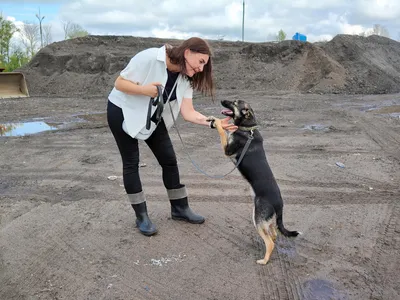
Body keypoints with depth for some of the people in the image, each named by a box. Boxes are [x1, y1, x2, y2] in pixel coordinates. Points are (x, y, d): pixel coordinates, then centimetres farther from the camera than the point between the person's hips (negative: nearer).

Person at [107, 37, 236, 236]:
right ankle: (141, 217, 9)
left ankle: (180, 208, 17)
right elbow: (119, 83, -23)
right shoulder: (150, 58, -27)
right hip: (123, 111, -6)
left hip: (152, 117, 6)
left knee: (169, 160, 3)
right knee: (131, 163, -1)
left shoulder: (185, 77, -9)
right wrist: (145, 90, -38)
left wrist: (212, 122, -27)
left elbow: (188, 112, -13)